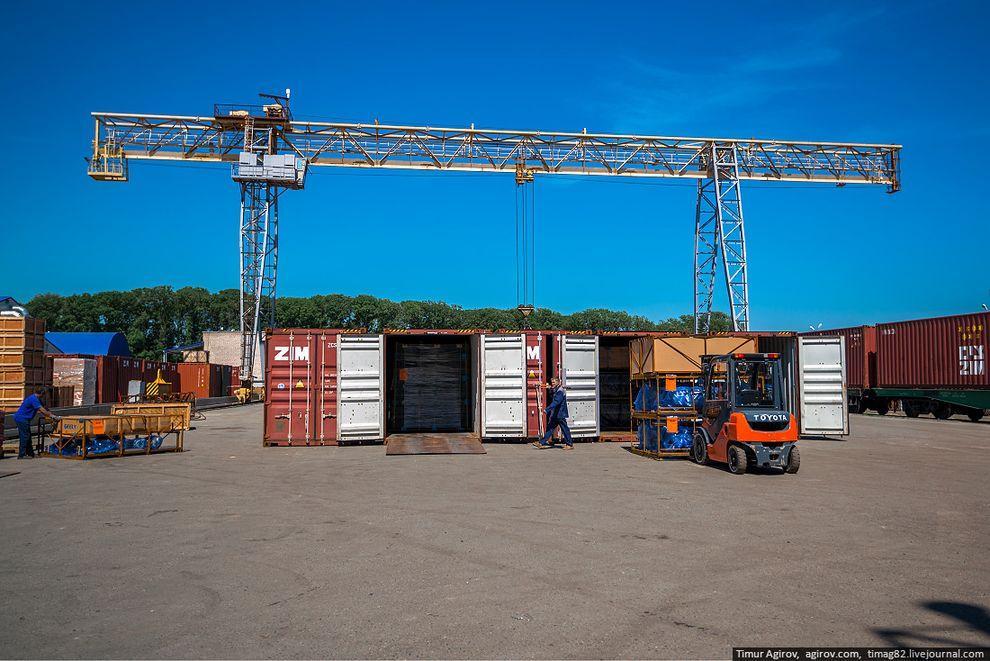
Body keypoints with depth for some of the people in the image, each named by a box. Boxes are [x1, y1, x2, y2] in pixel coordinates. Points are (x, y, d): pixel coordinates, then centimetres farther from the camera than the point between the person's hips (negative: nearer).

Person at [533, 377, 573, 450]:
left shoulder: (560, 391, -16)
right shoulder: (554, 391, 14)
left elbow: (555, 402, -25)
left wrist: (547, 409, -30)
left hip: (560, 414, -9)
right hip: (555, 414, 9)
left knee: (564, 429, 0)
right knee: (550, 428, 8)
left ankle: (570, 445, 10)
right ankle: (542, 443, 8)